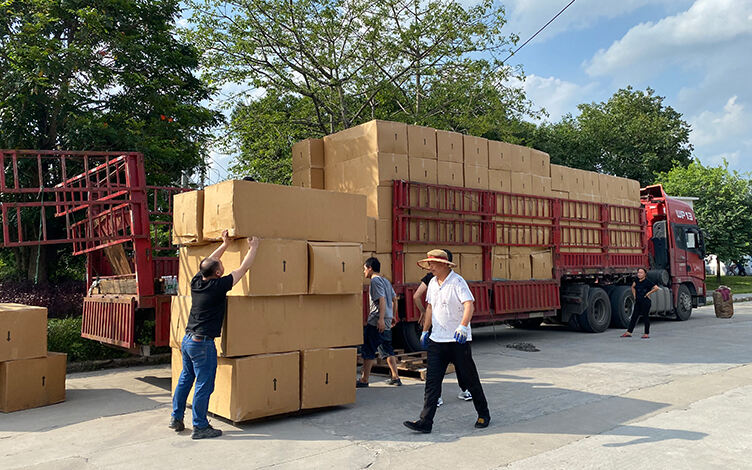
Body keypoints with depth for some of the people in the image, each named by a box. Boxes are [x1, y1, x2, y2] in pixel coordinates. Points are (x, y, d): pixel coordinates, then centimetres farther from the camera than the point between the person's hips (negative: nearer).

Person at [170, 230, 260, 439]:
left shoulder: (196, 282, 2)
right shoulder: (218, 286, -17)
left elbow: (208, 262, 21)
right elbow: (243, 268, -9)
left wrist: (224, 244, 27)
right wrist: (253, 248, 4)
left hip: (187, 339, 8)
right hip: (203, 343, -8)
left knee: (185, 378, 19)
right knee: (204, 385, 1)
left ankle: (176, 418, 29)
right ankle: (200, 427, 8)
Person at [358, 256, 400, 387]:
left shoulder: (375, 281, -10)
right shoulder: (386, 281, 17)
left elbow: (382, 300, -20)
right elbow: (394, 299, 19)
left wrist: (381, 319, -26)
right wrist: (392, 316, 25)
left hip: (376, 322, -9)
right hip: (386, 323, 9)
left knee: (368, 350, -3)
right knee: (387, 349, 14)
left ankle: (364, 380, 1)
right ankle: (395, 378, 14)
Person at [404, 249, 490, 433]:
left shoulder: (457, 281, -12)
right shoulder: (432, 283, 11)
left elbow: (469, 305, -22)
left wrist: (463, 326, -37)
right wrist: (425, 330, 21)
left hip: (458, 341, -6)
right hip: (437, 340, 6)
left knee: (470, 380, 7)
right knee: (432, 381, 0)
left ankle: (483, 415, 26)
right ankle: (425, 422, 1)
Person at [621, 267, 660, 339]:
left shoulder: (647, 282, -12)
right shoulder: (637, 280, 7)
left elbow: (656, 288, -18)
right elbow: (633, 287, 26)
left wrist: (649, 293, -13)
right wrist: (634, 295, 16)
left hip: (645, 302, -7)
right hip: (638, 301, 7)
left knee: (646, 317, 1)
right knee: (634, 316, 7)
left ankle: (647, 334, 8)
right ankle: (629, 332, 9)